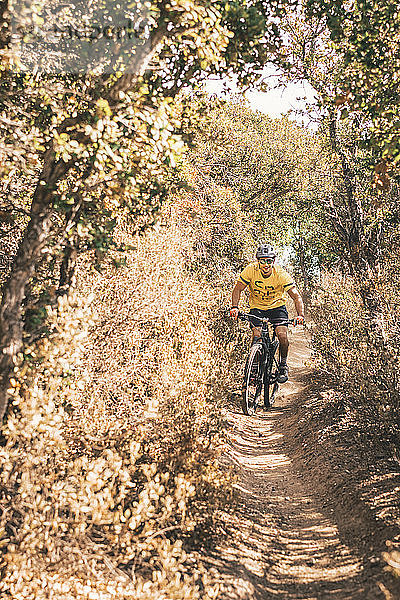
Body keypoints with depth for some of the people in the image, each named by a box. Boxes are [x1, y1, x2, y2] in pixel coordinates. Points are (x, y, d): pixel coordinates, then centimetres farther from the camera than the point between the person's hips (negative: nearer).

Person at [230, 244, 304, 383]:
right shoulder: (251, 270, -22)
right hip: (257, 307, 1)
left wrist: (300, 315, -40)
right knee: (257, 336, -18)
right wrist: (235, 307, -31)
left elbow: (296, 296, -25)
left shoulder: (281, 275, -25)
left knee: (282, 334, -20)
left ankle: (283, 365, 4)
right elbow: (237, 289, -15)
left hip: (277, 305, -1)